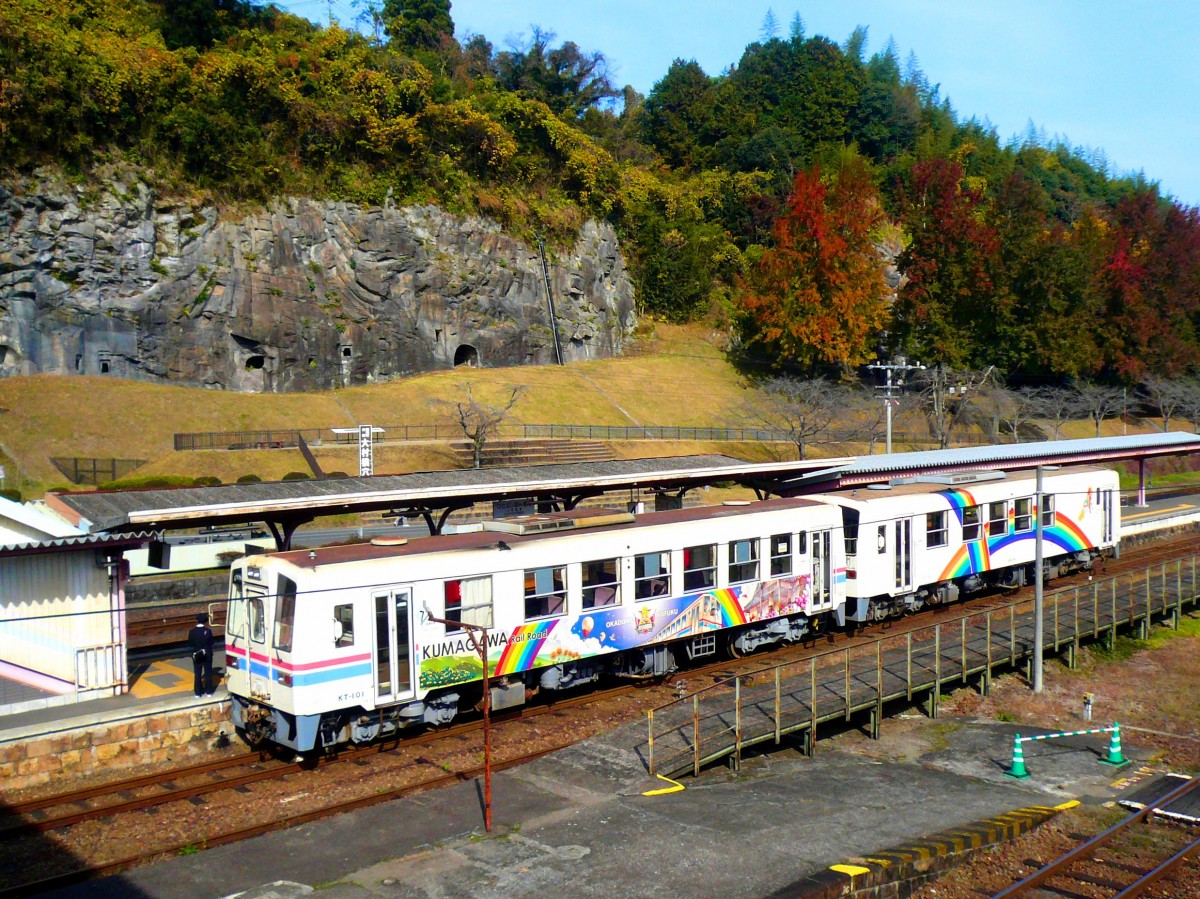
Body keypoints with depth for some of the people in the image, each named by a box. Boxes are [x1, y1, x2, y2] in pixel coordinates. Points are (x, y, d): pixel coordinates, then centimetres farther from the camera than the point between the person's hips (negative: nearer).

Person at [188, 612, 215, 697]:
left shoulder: (192, 632, -9)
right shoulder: (208, 631, -15)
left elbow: (190, 644, -3)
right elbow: (211, 642, -8)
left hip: (196, 655, 1)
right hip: (207, 655, -1)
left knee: (197, 674, 9)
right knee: (208, 673, 9)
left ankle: (198, 692, 12)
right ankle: (208, 691, 11)